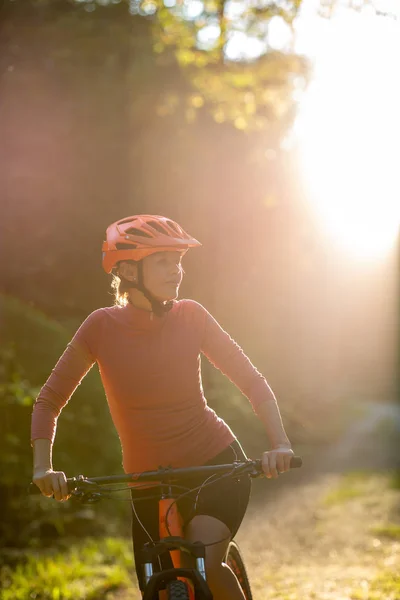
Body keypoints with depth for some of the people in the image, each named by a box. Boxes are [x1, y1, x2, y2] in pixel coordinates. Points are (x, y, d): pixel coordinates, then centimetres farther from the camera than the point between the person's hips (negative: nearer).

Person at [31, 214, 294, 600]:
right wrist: (43, 467, -19)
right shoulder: (103, 326, -9)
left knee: (205, 565, -26)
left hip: (218, 466, -1)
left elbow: (251, 380, -6)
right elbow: (49, 401, -3)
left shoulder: (190, 316, -8)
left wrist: (280, 444, -21)